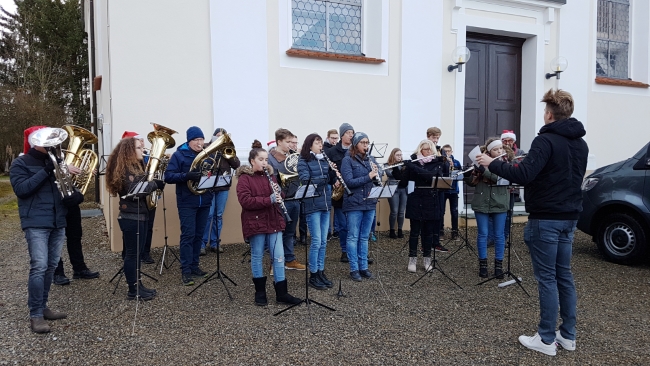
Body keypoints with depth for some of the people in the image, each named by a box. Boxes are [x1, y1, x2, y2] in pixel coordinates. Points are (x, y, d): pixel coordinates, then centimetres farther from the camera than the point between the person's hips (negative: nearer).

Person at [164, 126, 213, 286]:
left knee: (199, 235, 11)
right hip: (187, 203, -5)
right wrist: (186, 175, -26)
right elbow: (168, 176, -11)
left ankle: (194, 266, 21)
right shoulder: (179, 155, -3)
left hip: (204, 202, 5)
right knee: (188, 235, -5)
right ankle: (185, 271, 0)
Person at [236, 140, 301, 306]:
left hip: (273, 221, 5)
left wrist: (278, 193, -9)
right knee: (257, 257, 7)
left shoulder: (270, 176, 12)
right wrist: (268, 200, -26)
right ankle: (260, 291, 21)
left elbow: (278, 197, 16)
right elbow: (245, 200, -19)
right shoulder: (244, 178, -7)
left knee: (279, 257, 3)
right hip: (255, 223, -5)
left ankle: (281, 293, 10)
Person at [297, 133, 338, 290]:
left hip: (325, 204, 6)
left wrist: (333, 171, -9)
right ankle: (313, 276, 9)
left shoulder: (324, 160, 12)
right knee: (316, 241, -4)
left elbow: (332, 180, 11)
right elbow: (306, 181, -17)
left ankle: (321, 272, 21)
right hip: (312, 205, -6)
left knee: (323, 242, 10)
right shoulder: (303, 161, -4)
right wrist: (323, 178, -23)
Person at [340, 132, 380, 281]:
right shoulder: (347, 160, -7)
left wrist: (377, 173, -10)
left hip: (370, 202, 6)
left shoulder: (371, 159, 11)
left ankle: (363, 267, 20)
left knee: (365, 237, 12)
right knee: (353, 237, 2)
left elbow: (379, 178, 12)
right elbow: (349, 182, -17)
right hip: (354, 203, -6)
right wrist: (368, 176, -24)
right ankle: (354, 269, 10)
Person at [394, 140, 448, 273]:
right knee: (415, 231, 2)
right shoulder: (414, 162, 3)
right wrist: (395, 169, -18)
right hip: (416, 201, 0)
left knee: (428, 231, 8)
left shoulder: (438, 163, 0)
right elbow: (403, 178, 0)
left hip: (431, 202, 0)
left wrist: (412, 167, -24)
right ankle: (412, 259, 11)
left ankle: (427, 259, 19)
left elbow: (432, 175, -19)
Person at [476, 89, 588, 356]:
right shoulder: (580, 144, 12)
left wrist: (492, 164, -16)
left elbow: (524, 175, -27)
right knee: (564, 275, 15)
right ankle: (568, 335, 23)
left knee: (546, 278, -2)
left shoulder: (546, 140, -16)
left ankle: (546, 340, 7)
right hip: (569, 217, 8)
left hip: (546, 218, -8)